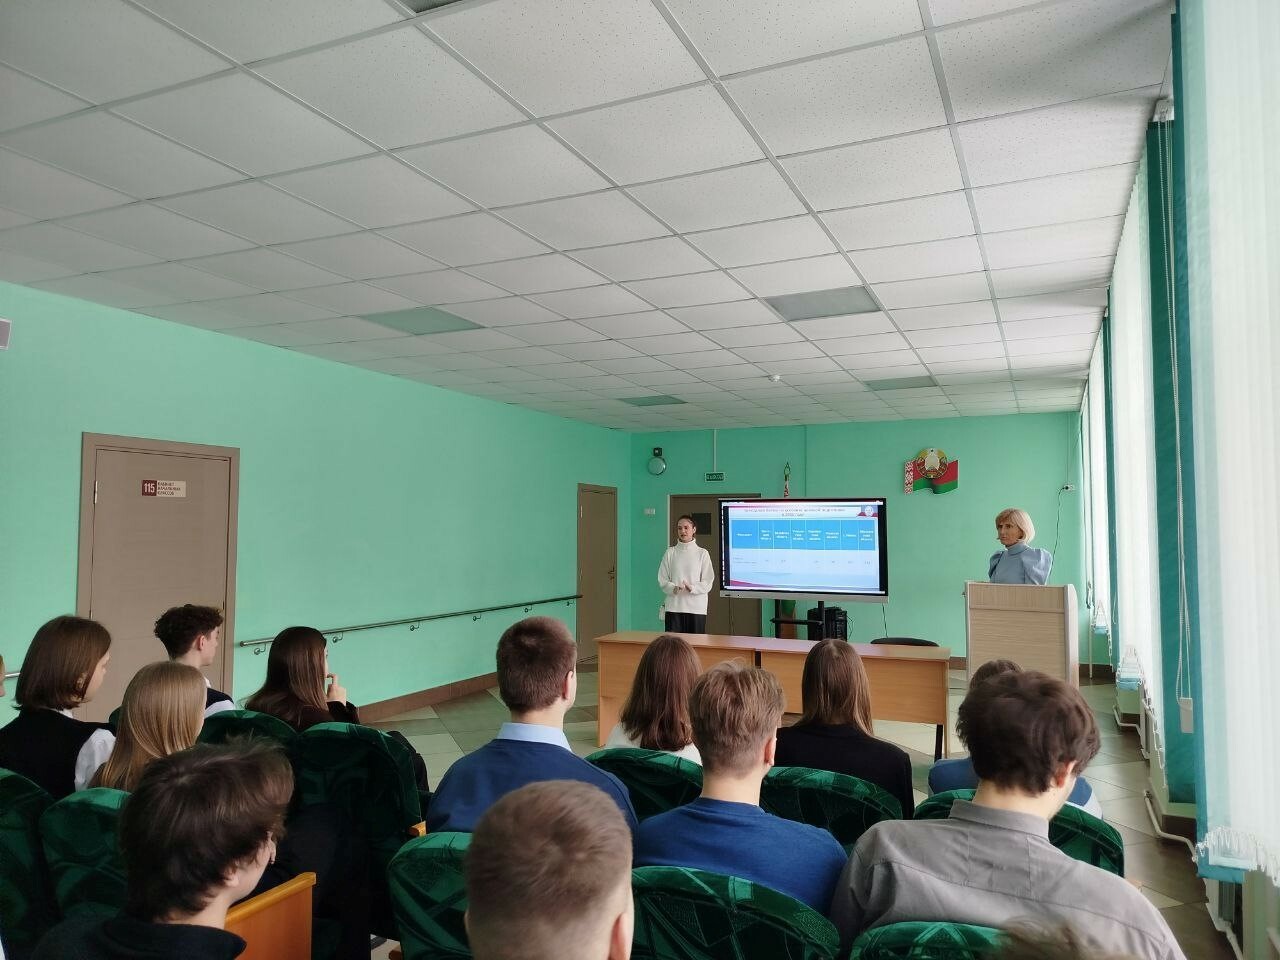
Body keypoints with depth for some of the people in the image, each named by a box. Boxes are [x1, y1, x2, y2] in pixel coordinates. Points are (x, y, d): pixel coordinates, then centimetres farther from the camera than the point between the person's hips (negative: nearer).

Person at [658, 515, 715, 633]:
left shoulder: (702, 553, 2)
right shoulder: (670, 553, 6)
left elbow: (708, 582, -1)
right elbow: (662, 579, 4)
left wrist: (692, 588, -18)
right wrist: (673, 588, -16)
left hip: (696, 608, -1)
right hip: (673, 607, 1)